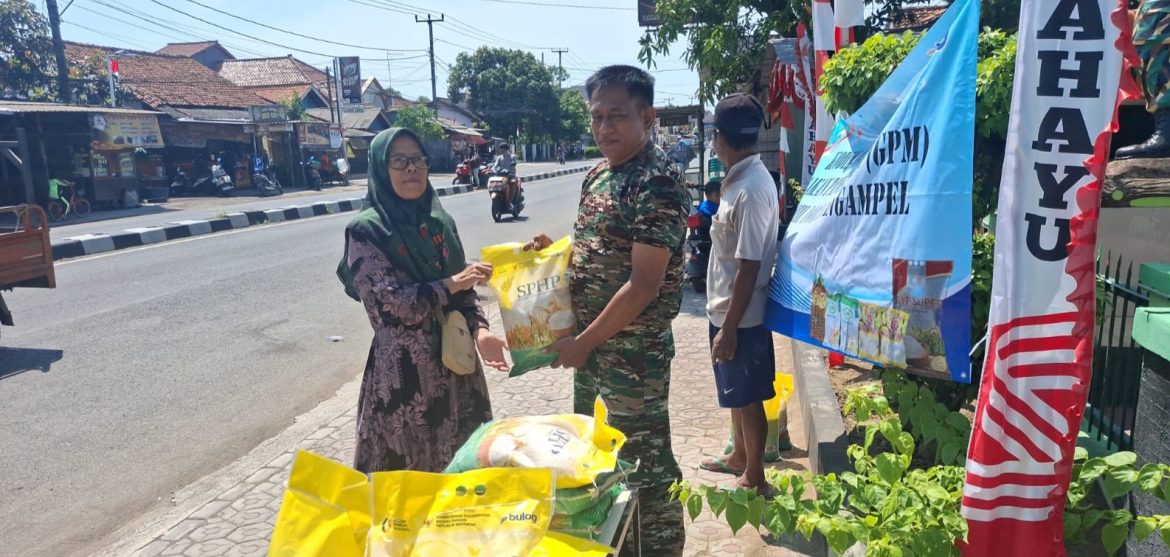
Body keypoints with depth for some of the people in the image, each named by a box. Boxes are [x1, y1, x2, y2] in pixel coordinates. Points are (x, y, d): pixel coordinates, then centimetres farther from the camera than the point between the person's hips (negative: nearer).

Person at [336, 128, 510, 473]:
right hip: (403, 367, -5)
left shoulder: (440, 221, 7)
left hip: (454, 359, 5)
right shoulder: (366, 230, -10)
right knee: (405, 467, 6)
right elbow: (395, 302, -17)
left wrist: (479, 330, -9)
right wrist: (451, 284, -9)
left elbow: (462, 288, 8)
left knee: (462, 461, 14)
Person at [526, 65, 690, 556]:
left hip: (633, 350, -9)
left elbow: (643, 286, -22)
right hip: (590, 342, 9)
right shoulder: (598, 173, 8)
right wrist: (554, 248, 1)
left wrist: (582, 343, -17)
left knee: (645, 460, 6)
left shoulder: (658, 184, -19)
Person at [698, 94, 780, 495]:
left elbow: (749, 267, -24)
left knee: (747, 397, 6)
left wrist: (729, 329, -21)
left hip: (740, 316, -9)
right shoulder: (742, 179, 6)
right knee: (736, 393, 23)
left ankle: (755, 480, 23)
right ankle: (739, 458, 42)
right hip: (727, 309, 9)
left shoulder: (750, 190, -24)